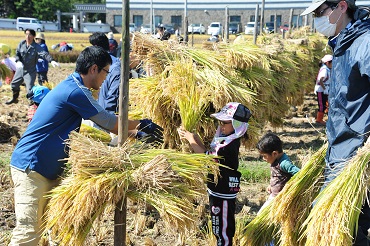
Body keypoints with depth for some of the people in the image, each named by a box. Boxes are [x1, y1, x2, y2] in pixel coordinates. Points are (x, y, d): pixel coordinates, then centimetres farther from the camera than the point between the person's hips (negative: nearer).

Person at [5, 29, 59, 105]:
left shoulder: (36, 47, -18)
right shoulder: (22, 44, -5)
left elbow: (44, 54, -33)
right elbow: (17, 53, 0)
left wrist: (51, 60, -52)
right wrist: (18, 61, -22)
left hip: (30, 71, -6)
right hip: (20, 69, 6)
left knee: (30, 88, -10)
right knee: (14, 84, 21)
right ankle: (14, 99, 46)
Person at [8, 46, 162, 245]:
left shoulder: (71, 87, 13)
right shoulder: (75, 92, -18)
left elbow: (102, 122, 20)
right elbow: (110, 123, -8)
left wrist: (135, 129, 19)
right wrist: (140, 125, 8)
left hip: (47, 169, 10)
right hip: (31, 168, -10)